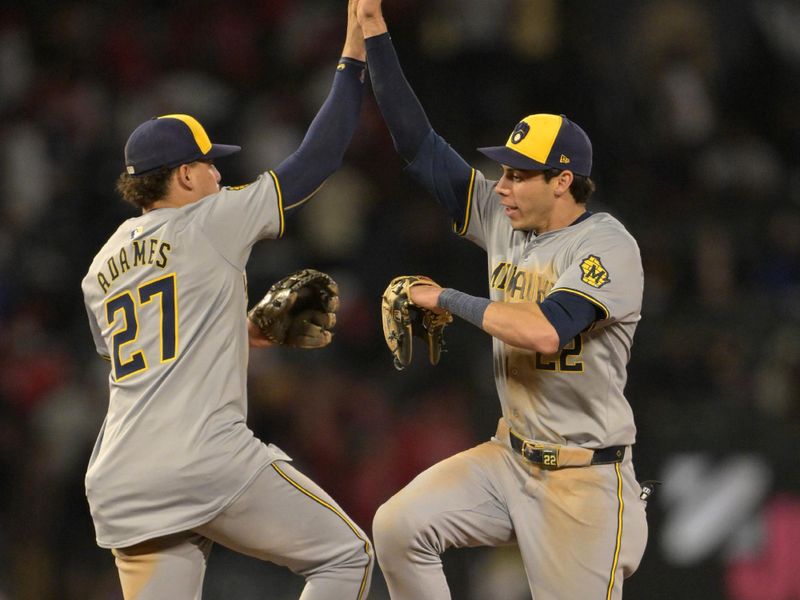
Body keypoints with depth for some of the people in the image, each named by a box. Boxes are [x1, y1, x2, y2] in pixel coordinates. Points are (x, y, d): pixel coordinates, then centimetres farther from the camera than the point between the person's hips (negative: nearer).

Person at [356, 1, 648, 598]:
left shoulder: (608, 246, -16)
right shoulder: (505, 218, 5)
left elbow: (544, 331, -32)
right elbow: (419, 143, 6)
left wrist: (448, 298, -18)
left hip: (586, 479, -7)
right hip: (512, 459, 7)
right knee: (399, 527, -9)